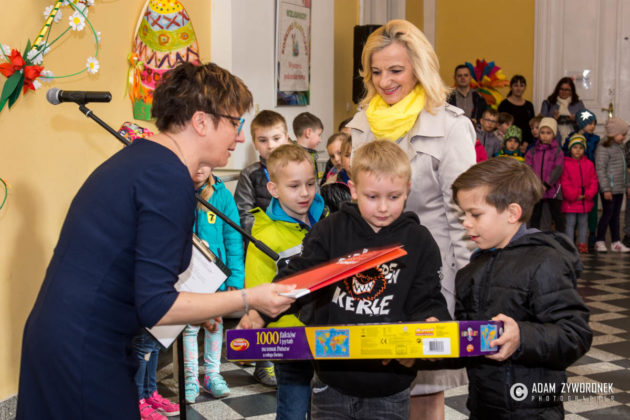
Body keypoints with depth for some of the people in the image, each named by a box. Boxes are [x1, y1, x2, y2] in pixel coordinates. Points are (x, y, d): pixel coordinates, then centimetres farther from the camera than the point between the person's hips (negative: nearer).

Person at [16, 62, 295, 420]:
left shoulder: (139, 155, 10)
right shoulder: (170, 179, -20)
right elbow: (155, 306, -22)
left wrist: (195, 310, 19)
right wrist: (249, 299, -13)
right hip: (85, 354, -9)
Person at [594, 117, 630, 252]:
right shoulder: (603, 148, -13)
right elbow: (600, 170, -16)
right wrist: (606, 189, -19)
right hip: (609, 189, -8)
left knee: (616, 215, 11)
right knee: (607, 214, -4)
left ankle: (615, 243, 16)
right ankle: (600, 242, 7)